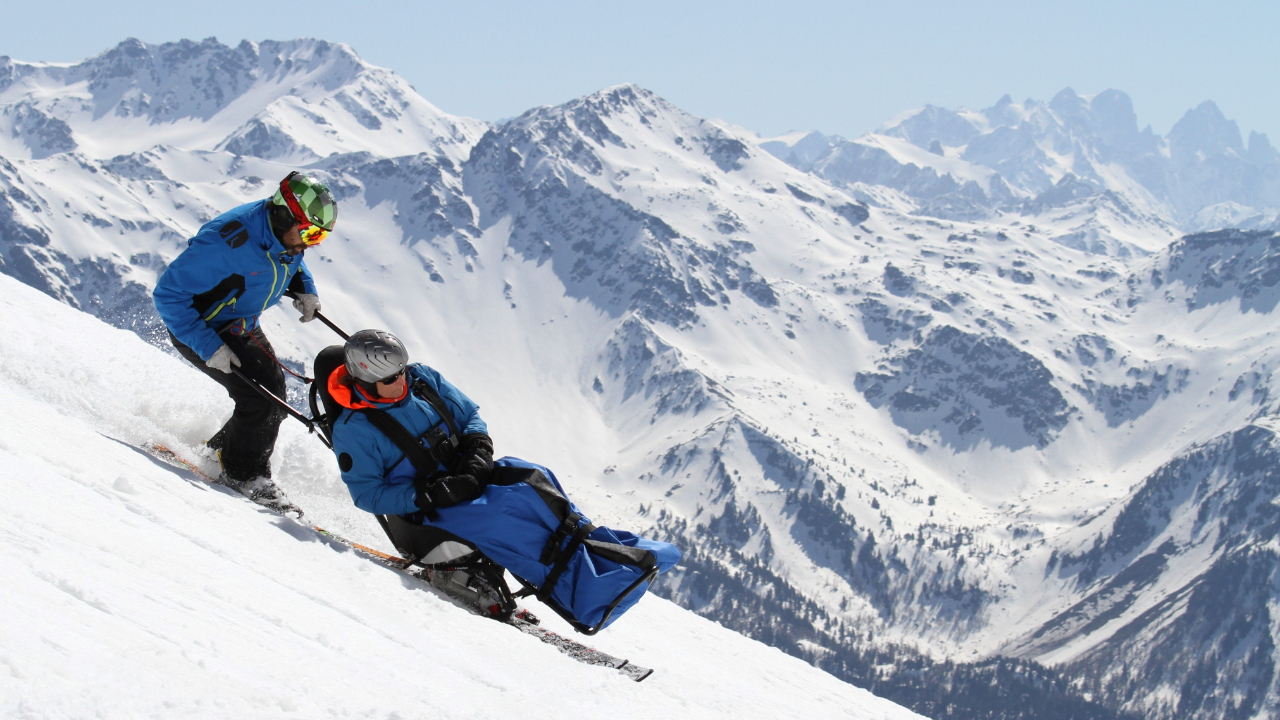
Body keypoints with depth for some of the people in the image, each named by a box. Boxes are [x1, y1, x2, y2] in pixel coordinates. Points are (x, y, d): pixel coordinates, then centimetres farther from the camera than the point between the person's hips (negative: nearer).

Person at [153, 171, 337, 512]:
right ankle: (244, 474, 0)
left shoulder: (287, 236, -11)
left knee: (273, 393, 8)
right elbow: (168, 294, -31)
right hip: (200, 328, -8)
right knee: (261, 394, -17)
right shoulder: (228, 242, -36)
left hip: (242, 327, 8)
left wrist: (305, 289, -5)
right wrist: (208, 347, -34)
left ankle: (221, 450, 27)